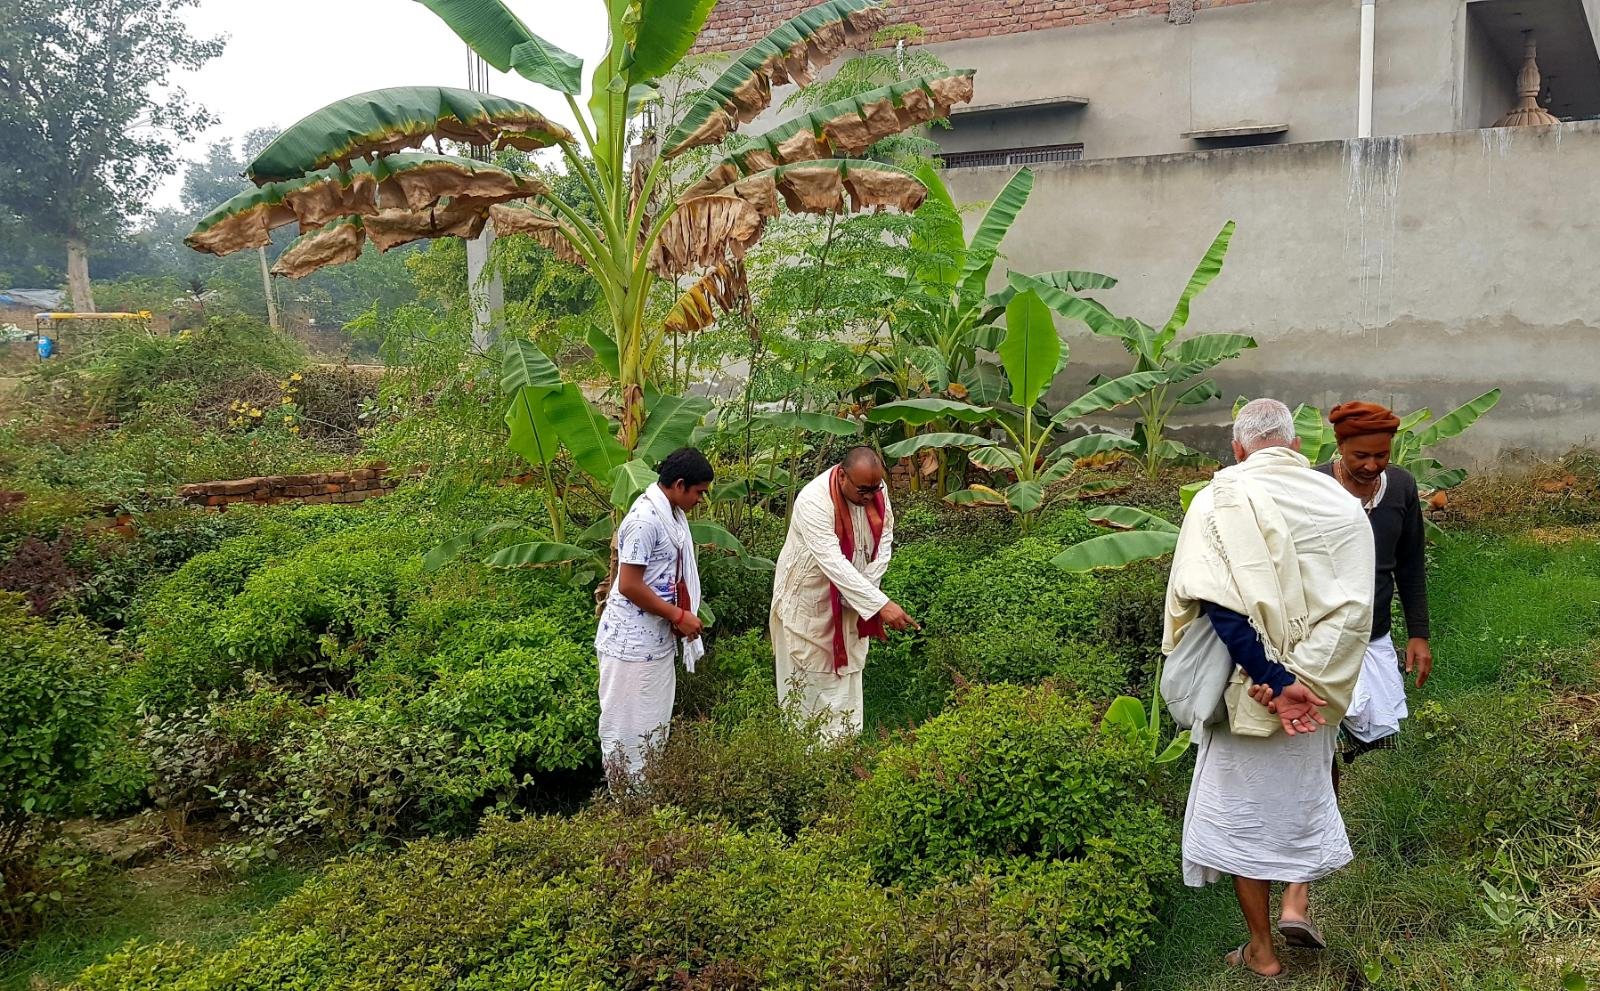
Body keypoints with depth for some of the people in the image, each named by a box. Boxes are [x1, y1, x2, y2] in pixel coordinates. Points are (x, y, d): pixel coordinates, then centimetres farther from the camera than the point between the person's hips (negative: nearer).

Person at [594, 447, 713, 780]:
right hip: (633, 643, -10)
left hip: (658, 638, 10)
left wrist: (681, 618, 7)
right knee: (629, 727, 2)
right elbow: (629, 586, -23)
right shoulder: (645, 520, -22)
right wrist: (679, 616, -16)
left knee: (656, 724, 17)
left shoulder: (671, 513, 7)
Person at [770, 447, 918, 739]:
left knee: (847, 674, 14)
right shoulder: (814, 501, -32)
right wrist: (880, 604, -42)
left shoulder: (876, 491, -12)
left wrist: (865, 592, -13)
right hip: (808, 600, -6)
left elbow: (883, 543, -1)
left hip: (851, 604, 6)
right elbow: (833, 561, -38)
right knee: (808, 682, 5)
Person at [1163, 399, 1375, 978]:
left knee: (1243, 809, 11)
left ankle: (1262, 951, 21)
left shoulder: (1219, 501, -13)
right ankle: (1296, 900, 26)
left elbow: (1221, 605, -23)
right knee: (1304, 794, 28)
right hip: (1318, 693, 4)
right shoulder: (1341, 504, -1)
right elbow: (1353, 609, -12)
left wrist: (1274, 684, -21)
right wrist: (1304, 680, -19)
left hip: (1248, 690, -3)